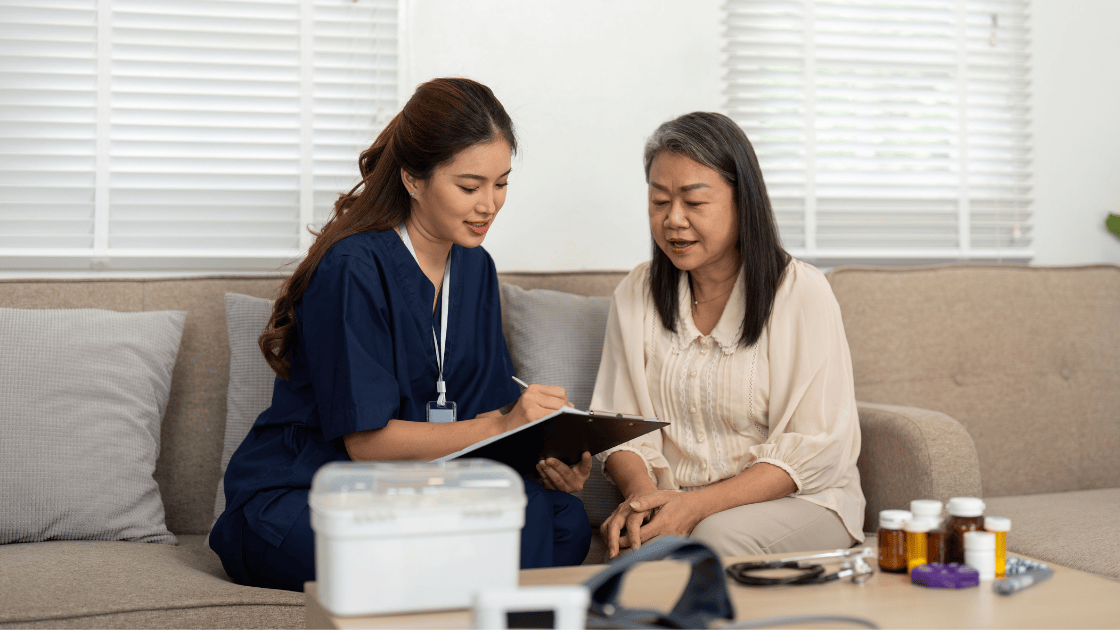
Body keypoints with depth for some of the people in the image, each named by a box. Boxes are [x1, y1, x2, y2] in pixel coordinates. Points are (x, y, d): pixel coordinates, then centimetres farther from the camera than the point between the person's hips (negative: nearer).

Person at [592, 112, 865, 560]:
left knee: (717, 536, -35)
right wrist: (641, 490, -18)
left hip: (799, 502, -2)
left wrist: (698, 505, -21)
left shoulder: (802, 293, -6)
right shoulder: (636, 295, 8)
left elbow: (818, 449, -11)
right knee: (638, 543, -32)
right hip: (672, 507, 2)